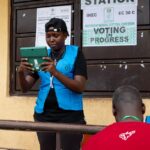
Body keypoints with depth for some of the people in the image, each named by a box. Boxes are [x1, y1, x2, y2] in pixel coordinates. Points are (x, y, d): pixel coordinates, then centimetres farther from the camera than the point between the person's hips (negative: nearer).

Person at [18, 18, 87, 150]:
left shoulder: (76, 53, -3)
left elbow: (80, 87, -13)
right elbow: (25, 88, 7)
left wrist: (55, 72, -26)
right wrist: (21, 73, -15)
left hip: (69, 114, -4)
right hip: (43, 114, 4)